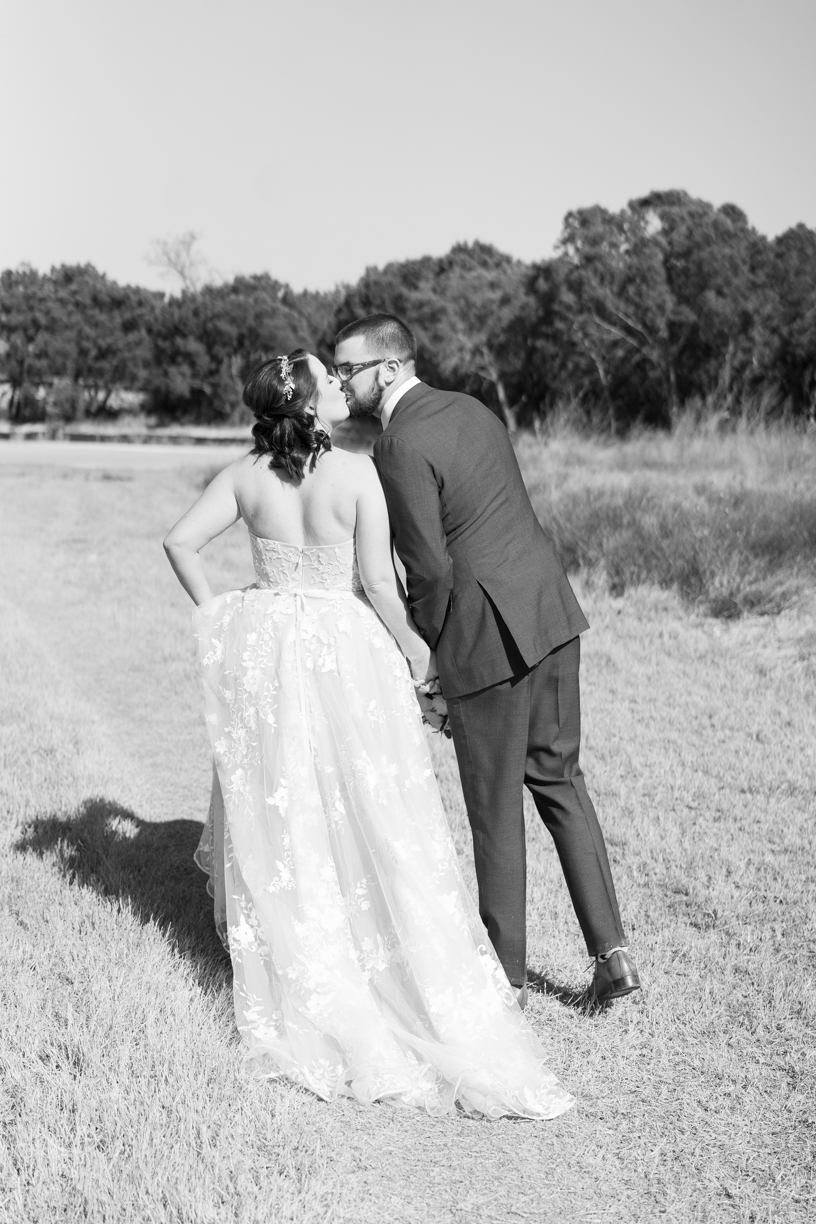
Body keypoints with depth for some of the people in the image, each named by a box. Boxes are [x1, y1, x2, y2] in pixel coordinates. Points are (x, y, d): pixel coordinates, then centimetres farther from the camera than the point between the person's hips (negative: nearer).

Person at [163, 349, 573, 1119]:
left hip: (263, 649, 4)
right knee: (370, 820, 6)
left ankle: (294, 986, 24)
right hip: (345, 651, -4)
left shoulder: (246, 476, -2)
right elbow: (377, 584, -14)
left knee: (278, 821, 14)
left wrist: (212, 612, 9)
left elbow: (180, 540, -3)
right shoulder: (356, 475, -14)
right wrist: (416, 649, 0)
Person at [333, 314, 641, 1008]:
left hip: (487, 633, -8)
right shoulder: (469, 409, 12)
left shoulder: (400, 448, -15)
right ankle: (611, 950, 17)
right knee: (558, 776, 18)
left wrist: (425, 653, 0)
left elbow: (430, 569, -18)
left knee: (495, 806, 6)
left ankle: (508, 975, 19)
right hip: (548, 608, 8)